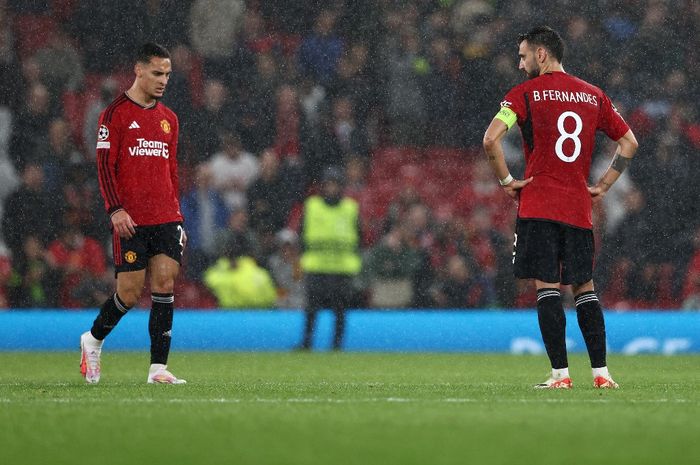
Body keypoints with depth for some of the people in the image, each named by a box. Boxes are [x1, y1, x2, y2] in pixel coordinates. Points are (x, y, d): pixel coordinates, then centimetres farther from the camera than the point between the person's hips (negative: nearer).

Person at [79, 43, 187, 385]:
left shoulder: (168, 118, 16)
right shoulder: (116, 114, -3)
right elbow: (104, 166, -7)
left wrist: (177, 216, 16)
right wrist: (116, 209, -16)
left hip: (166, 219, 5)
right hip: (131, 221, -5)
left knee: (164, 286, -4)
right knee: (130, 292, -4)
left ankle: (158, 368, -3)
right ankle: (93, 340, 23)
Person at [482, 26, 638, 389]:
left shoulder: (525, 93, -2)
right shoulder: (593, 96, 12)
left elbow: (490, 139, -14)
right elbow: (629, 143, 15)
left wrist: (506, 181, -3)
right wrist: (603, 186, 15)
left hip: (538, 206, -4)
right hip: (579, 207, 4)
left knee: (547, 287, -4)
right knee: (584, 288, 10)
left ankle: (560, 373, -9)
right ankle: (601, 372, 6)